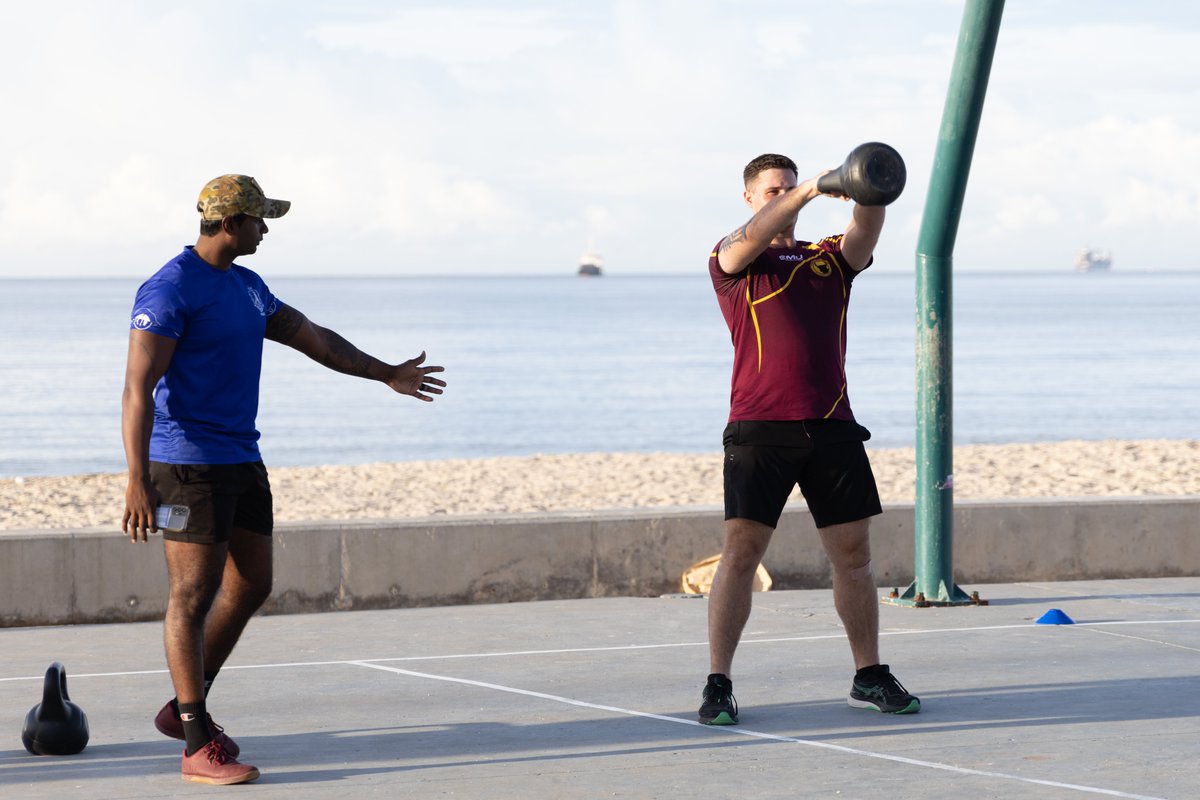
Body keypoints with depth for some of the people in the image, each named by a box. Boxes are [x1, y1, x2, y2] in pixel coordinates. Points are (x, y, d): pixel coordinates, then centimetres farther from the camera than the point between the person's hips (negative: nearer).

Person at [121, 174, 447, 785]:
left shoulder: (246, 288, 15)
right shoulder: (171, 290, -14)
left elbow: (311, 338, 29)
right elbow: (139, 387, -20)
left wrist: (387, 374, 36)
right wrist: (138, 480, -28)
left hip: (241, 460, 9)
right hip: (188, 464, -9)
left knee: (250, 586, 12)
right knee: (193, 595, -8)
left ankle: (184, 708, 26)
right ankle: (199, 746, -6)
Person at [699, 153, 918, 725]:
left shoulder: (830, 260, 17)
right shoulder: (732, 259, 7)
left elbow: (864, 234, -3)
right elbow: (751, 238, -15)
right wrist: (810, 190, -28)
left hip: (831, 427, 4)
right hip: (760, 428, -4)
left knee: (853, 554, 7)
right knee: (741, 551, -8)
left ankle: (869, 677, 18)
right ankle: (719, 685, -6)